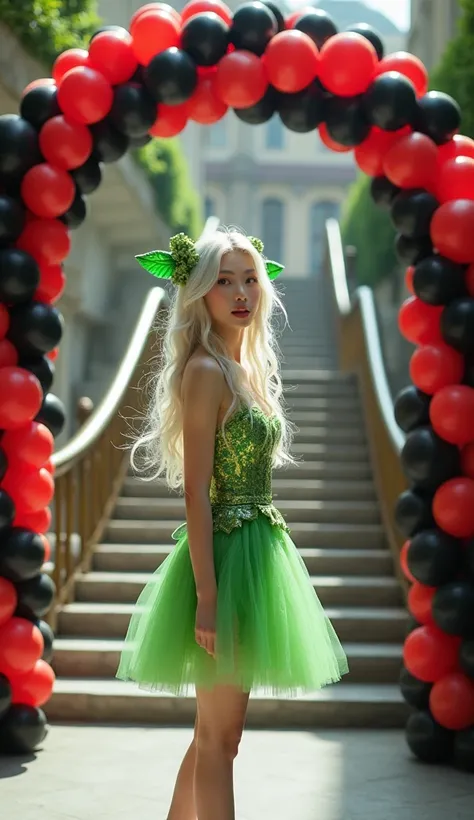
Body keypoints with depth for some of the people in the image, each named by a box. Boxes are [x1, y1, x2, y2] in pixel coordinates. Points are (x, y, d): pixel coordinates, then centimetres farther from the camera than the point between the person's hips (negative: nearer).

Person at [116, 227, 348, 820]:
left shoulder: (248, 367, 13)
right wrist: (207, 596, -22)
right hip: (226, 553, -9)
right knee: (220, 735, -4)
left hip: (258, 546, 9)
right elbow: (196, 491, -18)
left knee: (215, 730, 15)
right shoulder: (205, 371, -14)